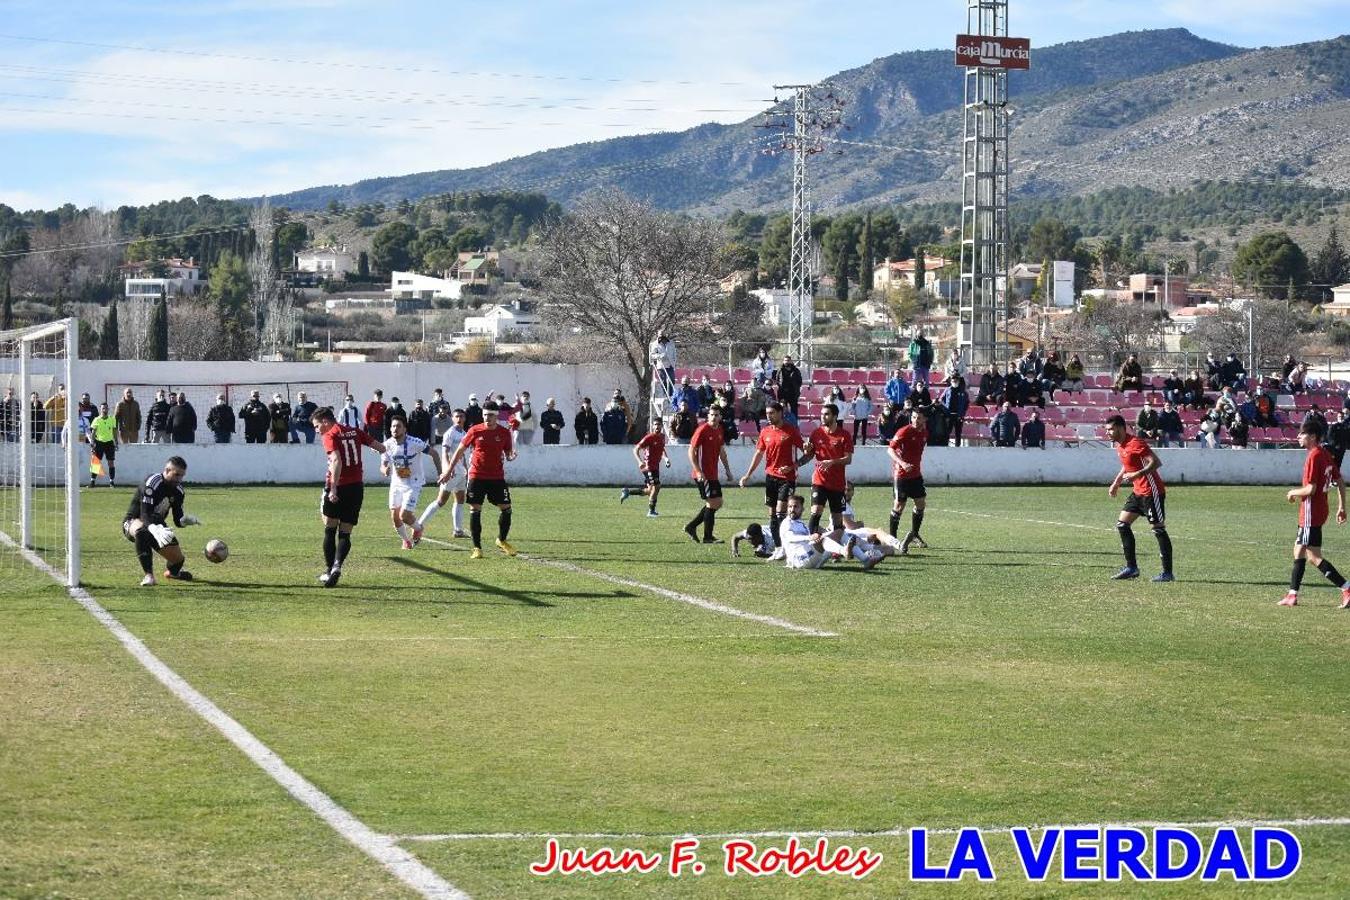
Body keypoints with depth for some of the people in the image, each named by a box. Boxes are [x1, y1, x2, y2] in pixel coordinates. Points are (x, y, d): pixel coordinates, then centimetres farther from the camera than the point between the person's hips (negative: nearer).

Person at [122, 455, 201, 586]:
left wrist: (187, 520, -25)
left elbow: (178, 520, 0)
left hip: (158, 526, 7)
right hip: (133, 522, -6)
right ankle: (149, 575, -39)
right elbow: (145, 515, -34)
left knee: (178, 560, -3)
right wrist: (156, 531, -54)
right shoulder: (151, 484, -26)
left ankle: (172, 571, 39)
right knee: (142, 530, -43)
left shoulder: (178, 490, -2)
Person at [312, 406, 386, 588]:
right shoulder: (355, 432, 11)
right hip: (357, 486, 5)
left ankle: (329, 570, 5)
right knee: (345, 533, 6)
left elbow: (336, 461, -21)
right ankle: (337, 565, -14)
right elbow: (381, 448, 10)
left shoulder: (329, 436, -6)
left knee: (329, 530, 8)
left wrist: (333, 489, -25)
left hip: (337, 486, -5)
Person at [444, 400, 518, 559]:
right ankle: (477, 548, 4)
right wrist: (448, 471, 6)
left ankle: (502, 540, 24)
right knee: (475, 510, -4)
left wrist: (511, 456, -16)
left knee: (506, 508, 0)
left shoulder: (504, 433, 1)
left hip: (497, 477, 1)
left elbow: (508, 455, 10)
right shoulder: (475, 431, -2)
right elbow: (460, 451, 5)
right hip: (477, 476, -1)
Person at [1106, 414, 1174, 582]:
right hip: (1138, 491, 10)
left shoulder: (1135, 443, -18)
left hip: (1152, 491, -10)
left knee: (1159, 530, -5)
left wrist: (1137, 474, -32)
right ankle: (1131, 567, 8)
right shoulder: (1119, 445, 11)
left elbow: (1155, 462, -24)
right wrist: (1116, 483, 21)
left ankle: (1167, 572, -1)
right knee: (1122, 524, 5)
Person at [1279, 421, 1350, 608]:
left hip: (1311, 513, -10)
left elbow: (1310, 489, -22)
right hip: (1320, 510, 10)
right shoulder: (1326, 454, 10)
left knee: (1314, 556, -7)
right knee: (1299, 550, 15)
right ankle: (1292, 595, 18)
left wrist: (1294, 493, -4)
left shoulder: (1314, 456, -18)